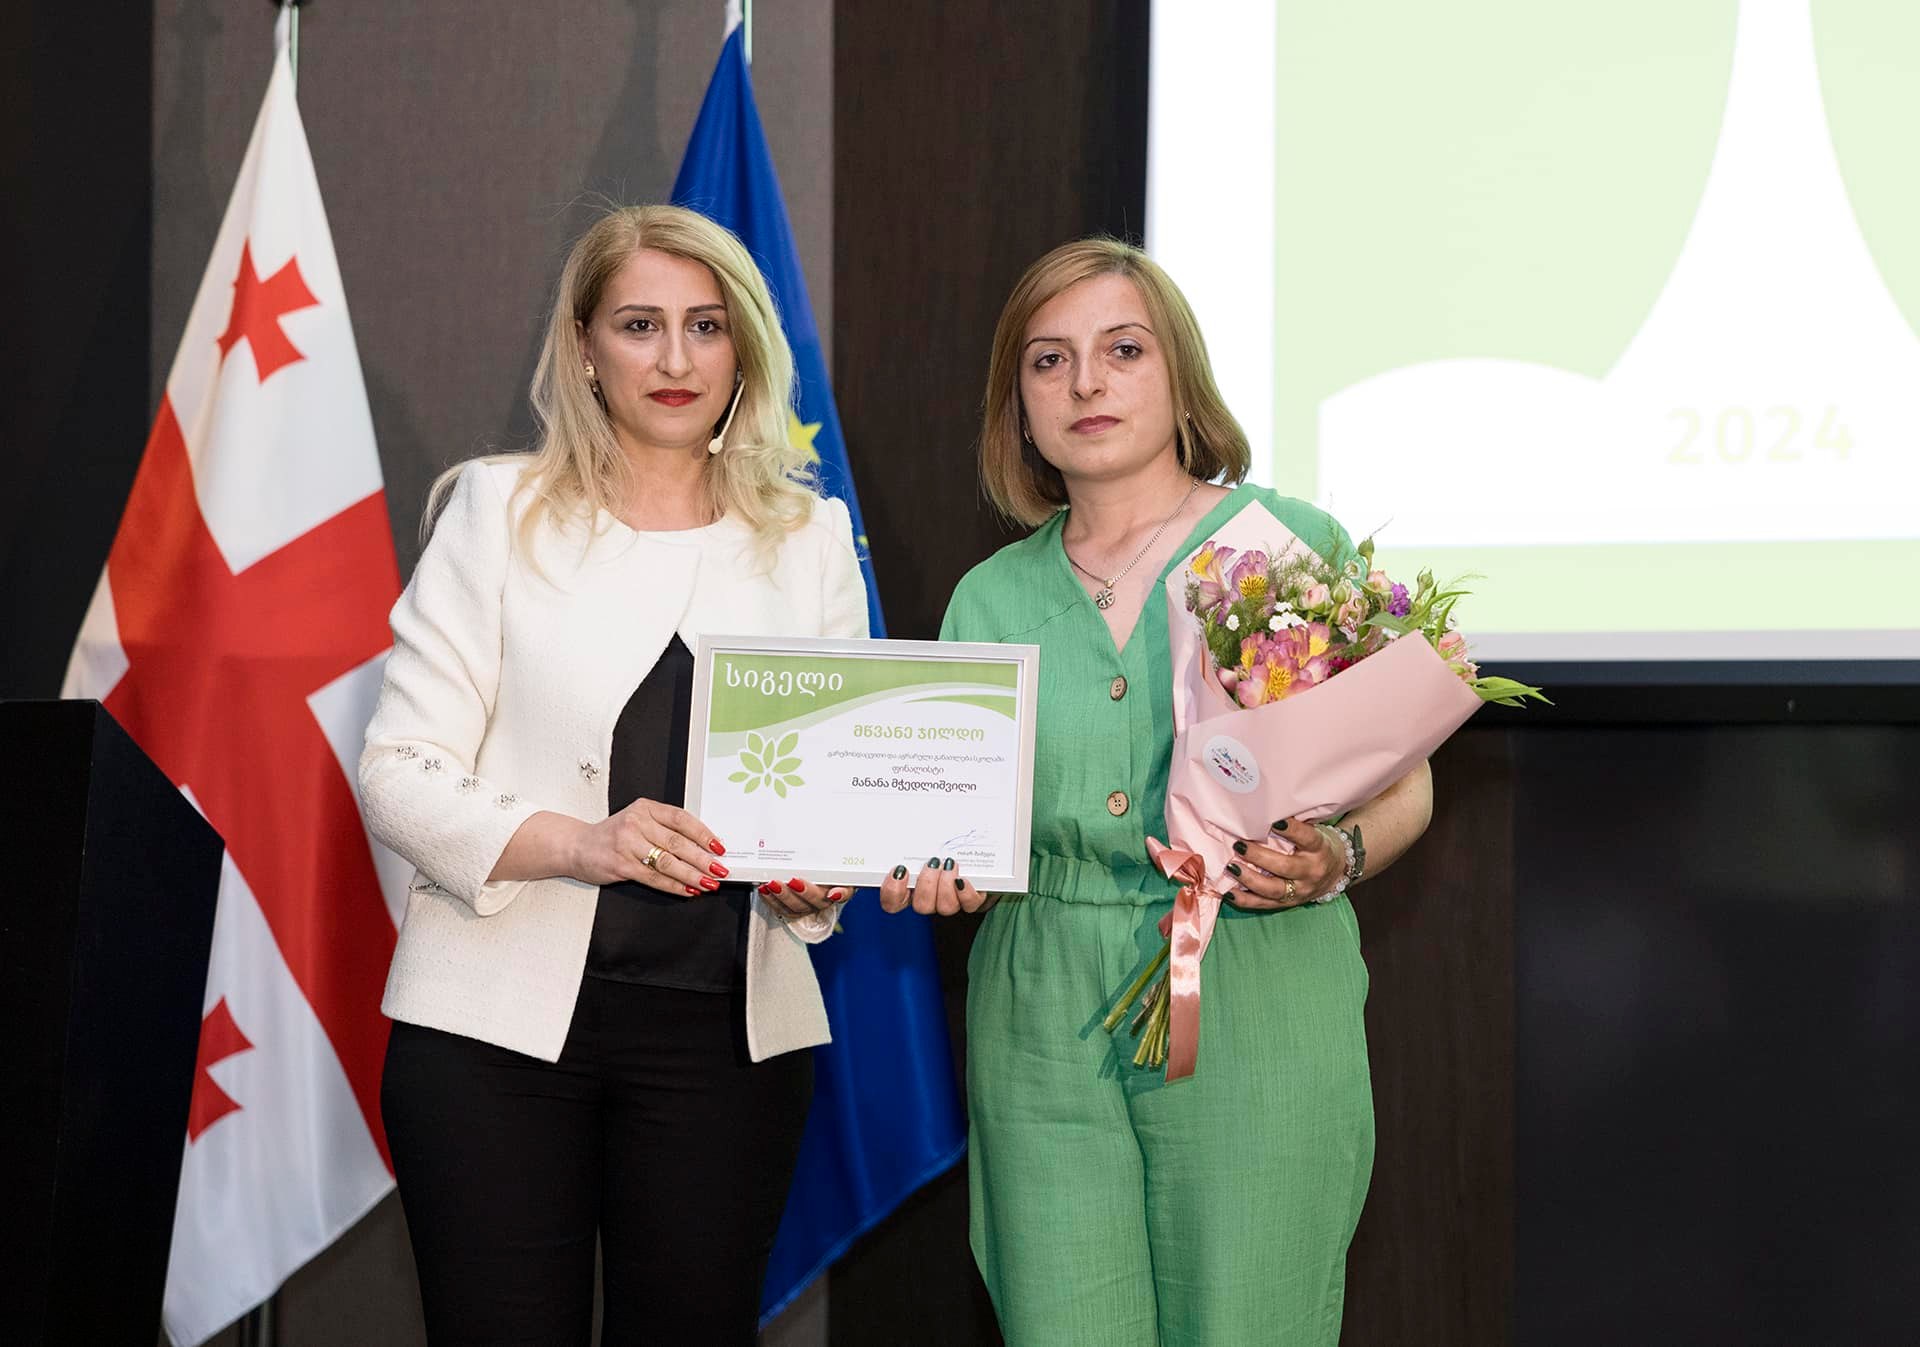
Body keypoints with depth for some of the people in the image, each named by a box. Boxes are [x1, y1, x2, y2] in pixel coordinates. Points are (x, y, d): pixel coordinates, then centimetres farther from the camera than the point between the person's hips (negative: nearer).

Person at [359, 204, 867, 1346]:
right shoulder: (499, 512, 2)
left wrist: (816, 880, -9)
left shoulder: (812, 539, 11)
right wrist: (574, 843, -20)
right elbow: (400, 772, -3)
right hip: (503, 1014, -2)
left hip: (727, 1025, 3)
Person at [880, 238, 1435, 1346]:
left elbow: (1402, 786, 4)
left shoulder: (1298, 546, 1)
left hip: (1254, 1014, -3)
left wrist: (1331, 862, -17)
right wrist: (940, 873, -8)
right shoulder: (992, 599, 11)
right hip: (1045, 1026, 3)